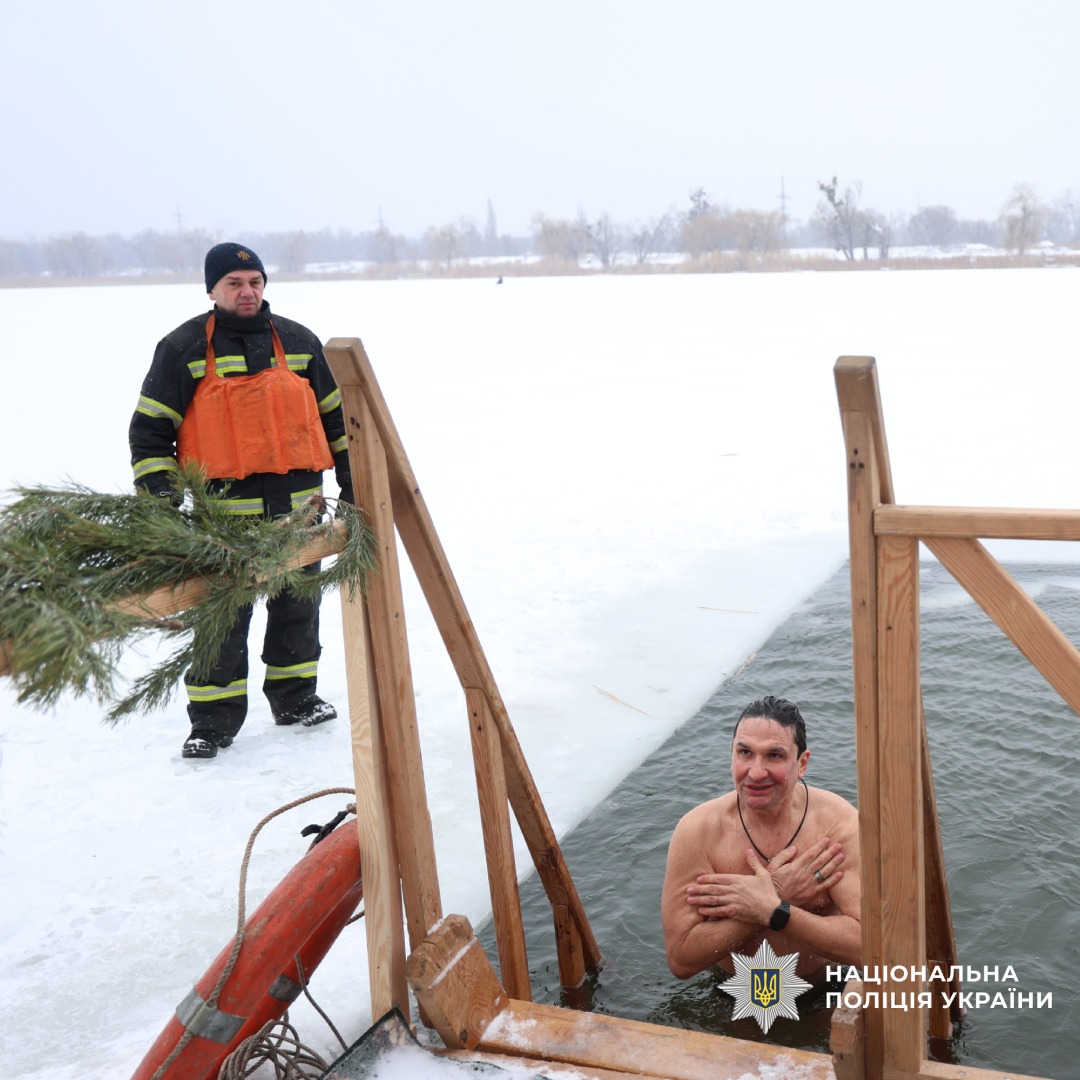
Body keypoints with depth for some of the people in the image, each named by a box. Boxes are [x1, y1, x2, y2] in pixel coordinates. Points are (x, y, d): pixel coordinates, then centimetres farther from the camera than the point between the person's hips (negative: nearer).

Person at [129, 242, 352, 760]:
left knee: (298, 609, 14)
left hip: (298, 507, 4)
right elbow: (149, 428, 0)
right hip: (224, 512, -4)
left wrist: (351, 480, 15)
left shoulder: (297, 342, 10)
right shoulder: (183, 349, 0)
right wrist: (158, 494, -9)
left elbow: (335, 414, 18)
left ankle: (295, 699, 31)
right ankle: (213, 722, 11)